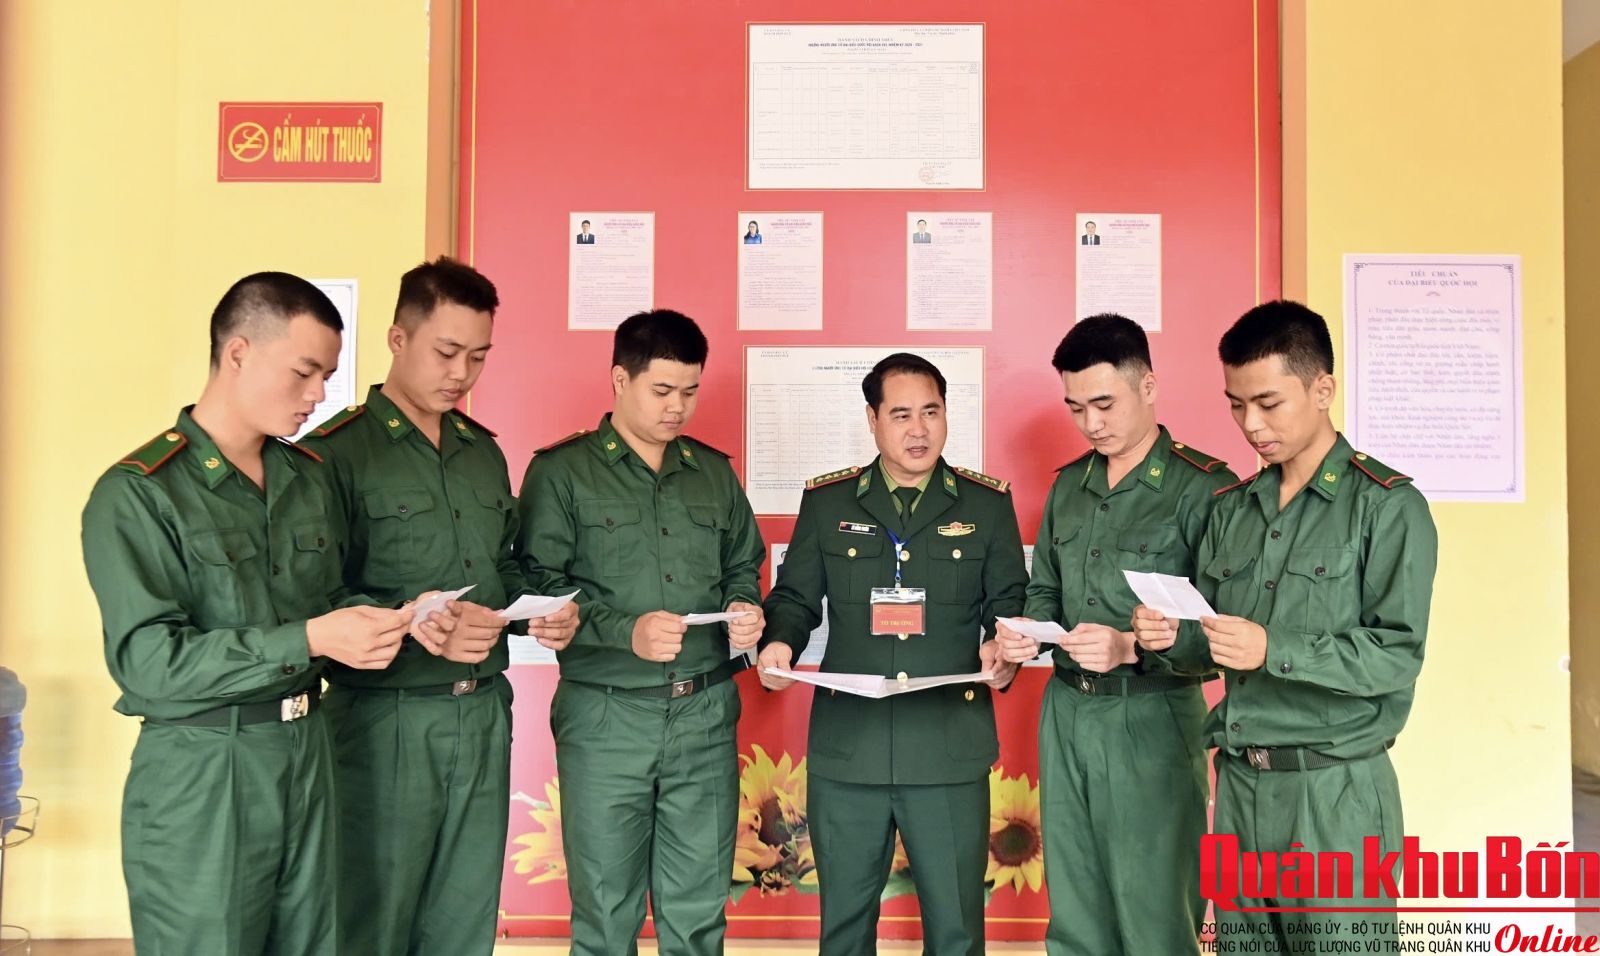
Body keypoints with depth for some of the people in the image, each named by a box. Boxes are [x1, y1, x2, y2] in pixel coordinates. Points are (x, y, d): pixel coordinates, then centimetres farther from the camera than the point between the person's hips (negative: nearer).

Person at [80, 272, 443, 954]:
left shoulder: (309, 476, 9)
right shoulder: (136, 495, -11)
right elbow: (149, 661, -18)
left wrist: (393, 621, -6)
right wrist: (307, 640, -25)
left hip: (307, 754, 6)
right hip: (199, 773, -6)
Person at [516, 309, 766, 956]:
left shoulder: (713, 472, 13)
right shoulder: (561, 472, -1)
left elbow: (744, 568, 19)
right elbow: (538, 587, -8)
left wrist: (745, 611, -3)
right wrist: (625, 632, -20)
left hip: (706, 714, 4)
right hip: (605, 716, -3)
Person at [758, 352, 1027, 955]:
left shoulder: (988, 504, 5)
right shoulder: (826, 502, 6)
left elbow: (1011, 603, 7)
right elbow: (794, 597, 9)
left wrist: (1006, 649, -14)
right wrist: (779, 644, -12)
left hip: (952, 749, 0)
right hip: (847, 747, 1)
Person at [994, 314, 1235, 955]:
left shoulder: (1203, 487, -10)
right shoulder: (1069, 484, 11)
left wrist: (1133, 648, -27)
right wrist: (1024, 634, -2)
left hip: (1151, 719, -6)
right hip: (1065, 712, 6)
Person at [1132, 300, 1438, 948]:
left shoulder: (1388, 506, -7)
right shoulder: (1231, 509, 10)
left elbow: (1398, 656, -14)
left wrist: (1274, 650, -25)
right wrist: (1172, 639, -9)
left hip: (1335, 789, -5)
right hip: (1238, 781, 5)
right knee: (1239, 939, 14)